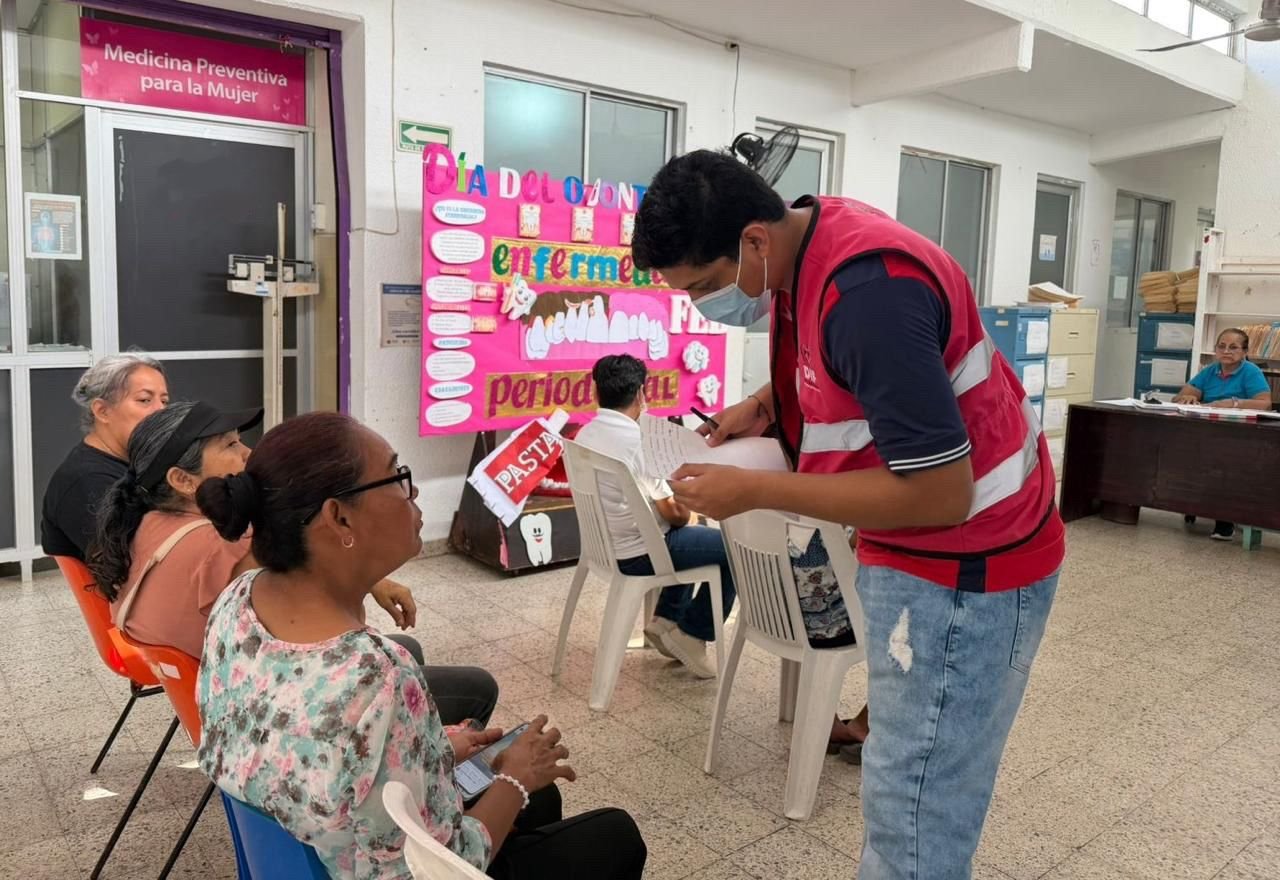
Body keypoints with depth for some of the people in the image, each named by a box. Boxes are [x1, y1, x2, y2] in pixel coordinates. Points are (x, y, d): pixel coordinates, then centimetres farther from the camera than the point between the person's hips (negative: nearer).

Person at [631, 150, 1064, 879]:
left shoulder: (867, 290, -31)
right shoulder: (816, 240, 0)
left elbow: (939, 493, -29)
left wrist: (755, 491, -24)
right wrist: (767, 405, 0)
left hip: (966, 568, -9)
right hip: (922, 554, 9)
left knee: (914, 812, 1)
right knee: (917, 786, 22)